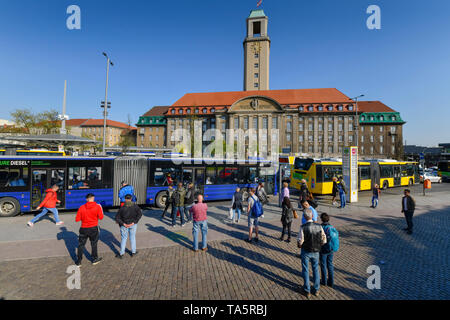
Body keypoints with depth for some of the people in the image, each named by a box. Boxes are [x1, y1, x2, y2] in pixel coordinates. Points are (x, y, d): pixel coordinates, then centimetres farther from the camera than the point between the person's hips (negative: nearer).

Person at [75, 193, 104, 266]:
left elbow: (77, 219, -4)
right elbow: (101, 217, -6)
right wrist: (100, 210, 8)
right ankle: (95, 259, 28)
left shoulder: (81, 207, -7)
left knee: (81, 245, 16)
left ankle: (78, 262, 24)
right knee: (94, 244, 16)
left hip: (84, 229, 1)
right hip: (93, 228, -1)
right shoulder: (98, 206, -12)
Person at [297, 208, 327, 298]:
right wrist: (318, 246, 11)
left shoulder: (303, 228, -24)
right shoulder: (319, 227, -15)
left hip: (305, 251, -3)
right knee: (315, 269, 23)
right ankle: (316, 289, 36)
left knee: (305, 270, 15)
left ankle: (307, 291, 28)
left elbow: (300, 242, -20)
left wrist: (299, 246, 3)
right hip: (316, 252, 3)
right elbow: (324, 241, -6)